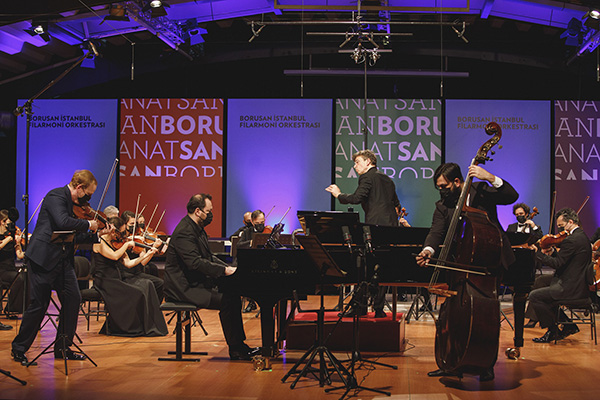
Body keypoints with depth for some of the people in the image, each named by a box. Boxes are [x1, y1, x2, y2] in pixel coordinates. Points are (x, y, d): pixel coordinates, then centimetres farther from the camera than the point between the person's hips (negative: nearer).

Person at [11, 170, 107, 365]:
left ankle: (62, 347, 13)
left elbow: (74, 236, 19)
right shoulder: (55, 196, -12)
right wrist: (88, 224, -17)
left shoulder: (72, 203, 15)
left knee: (73, 299, 2)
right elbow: (64, 223, -31)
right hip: (43, 258, -9)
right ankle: (19, 348, 13)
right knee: (39, 304, -3)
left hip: (62, 260, 9)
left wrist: (96, 234, 7)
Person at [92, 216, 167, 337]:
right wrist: (127, 244, -14)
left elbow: (128, 263, 10)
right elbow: (114, 256, -26)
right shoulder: (100, 242, -10)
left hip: (117, 279, 8)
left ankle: (149, 325, -10)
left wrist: (146, 255, 3)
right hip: (104, 281, -8)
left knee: (146, 284, -11)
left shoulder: (117, 243, 14)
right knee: (136, 293, -24)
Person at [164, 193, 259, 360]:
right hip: (185, 287, -11)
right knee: (226, 301, -22)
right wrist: (224, 270, -27)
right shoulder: (184, 232, -19)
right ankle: (235, 349, -11)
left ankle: (239, 345, 2)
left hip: (197, 282, 11)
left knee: (234, 297, 0)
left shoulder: (197, 229, 15)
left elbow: (208, 257, 20)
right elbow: (195, 263, -28)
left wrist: (228, 267, 5)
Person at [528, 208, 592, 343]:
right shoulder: (582, 236, 14)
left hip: (572, 288, -11)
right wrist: (552, 252, 2)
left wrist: (538, 252, -15)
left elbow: (557, 264, -21)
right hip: (580, 285, 11)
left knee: (534, 296, -10)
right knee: (543, 294, 23)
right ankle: (568, 325, 20)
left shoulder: (572, 240, -19)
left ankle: (553, 330, 2)